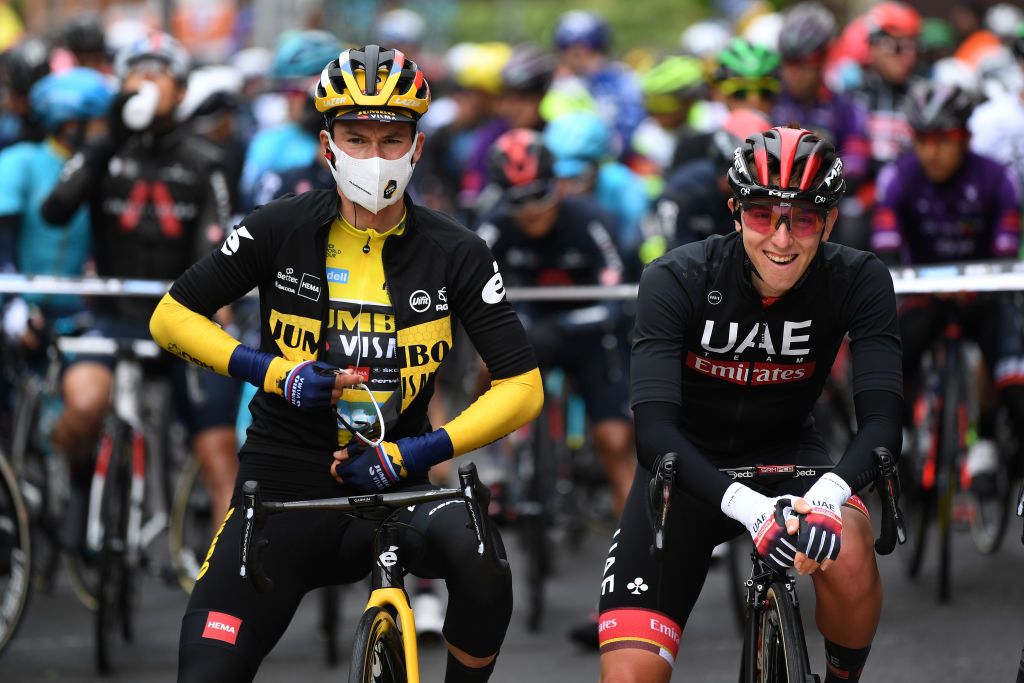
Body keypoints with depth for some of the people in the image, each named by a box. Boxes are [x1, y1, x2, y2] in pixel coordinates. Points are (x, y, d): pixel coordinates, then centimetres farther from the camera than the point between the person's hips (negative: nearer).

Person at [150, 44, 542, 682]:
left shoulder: (456, 254, -5)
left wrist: (416, 453, -18)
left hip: (393, 484, 0)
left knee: (481, 562, -33)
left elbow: (523, 387, -7)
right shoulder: (281, 230, -4)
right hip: (284, 481, 0)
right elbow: (172, 316, 4)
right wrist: (271, 372, -11)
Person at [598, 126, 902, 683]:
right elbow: (654, 428, -31)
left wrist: (828, 493, -48)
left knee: (847, 553, -34)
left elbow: (881, 419, -25)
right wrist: (744, 505, -48)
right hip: (689, 469, -1)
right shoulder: (676, 279, -23)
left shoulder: (858, 281, -18)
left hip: (785, 454, 1)